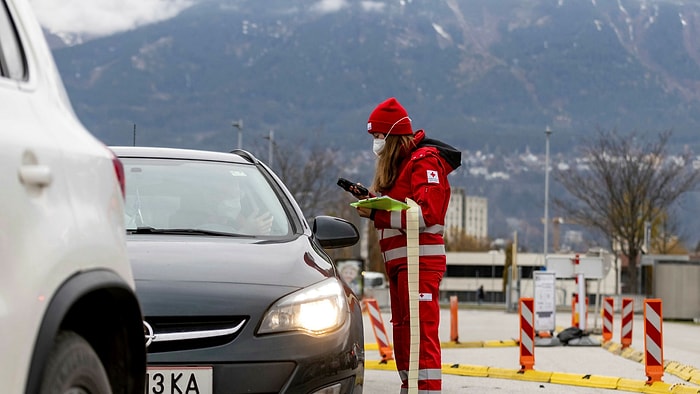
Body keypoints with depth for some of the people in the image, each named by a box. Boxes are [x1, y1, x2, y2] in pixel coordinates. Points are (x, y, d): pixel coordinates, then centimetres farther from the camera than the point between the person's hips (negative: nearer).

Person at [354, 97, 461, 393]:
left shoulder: (425, 161, -12)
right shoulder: (396, 164, 18)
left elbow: (426, 214, -22)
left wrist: (375, 213, -21)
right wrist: (371, 200, 4)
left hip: (420, 259, -10)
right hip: (398, 260, 10)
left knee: (421, 328, -14)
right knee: (401, 329, 15)